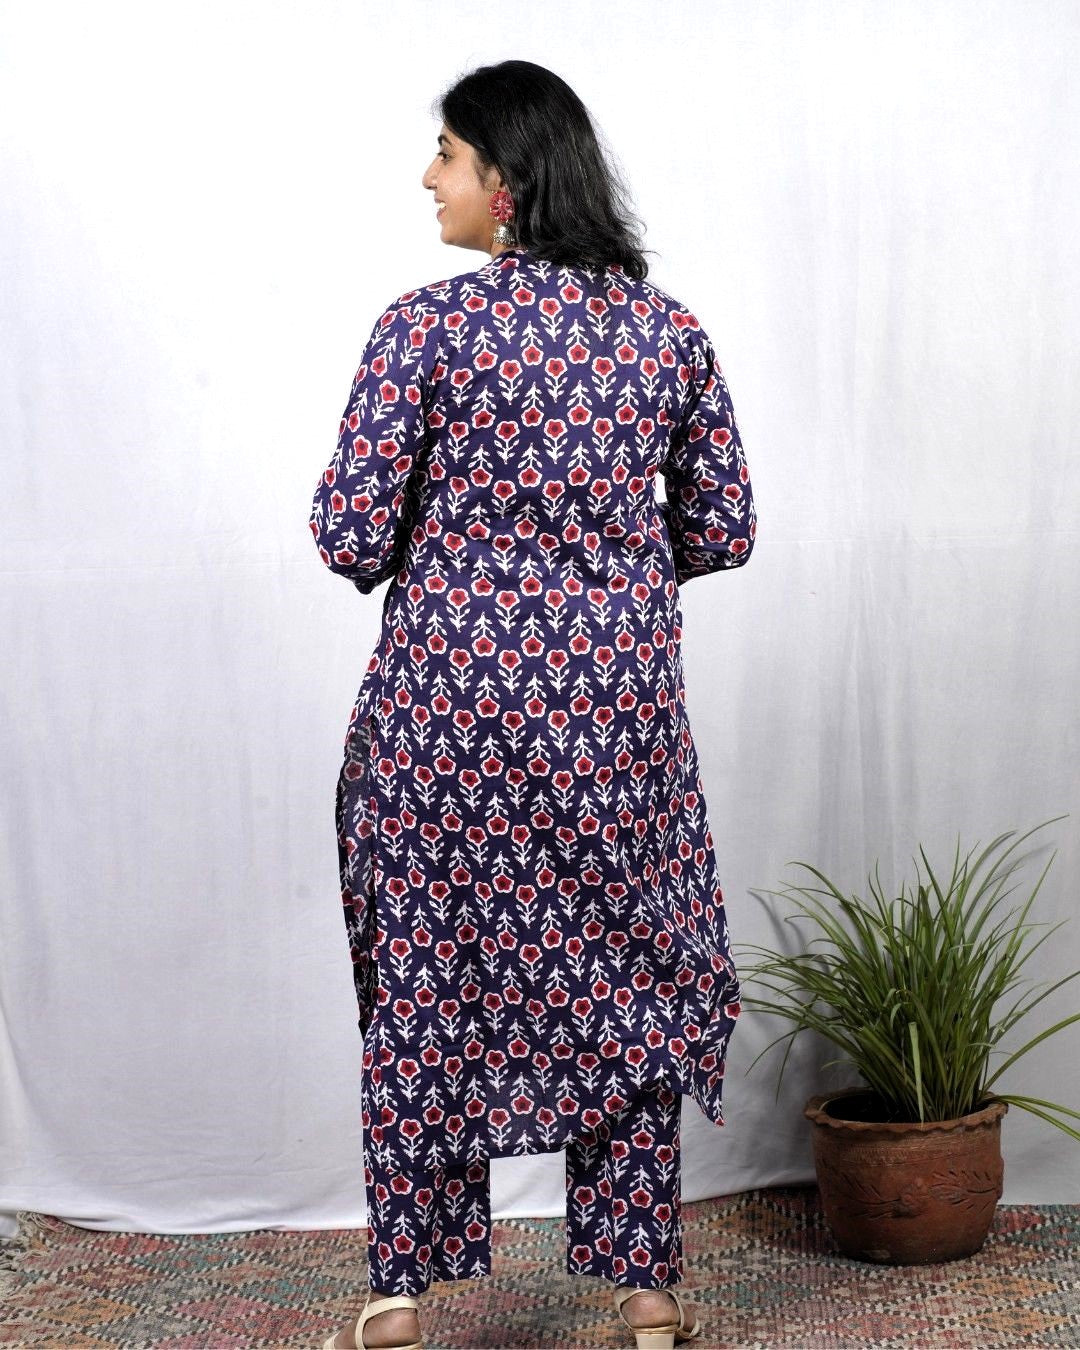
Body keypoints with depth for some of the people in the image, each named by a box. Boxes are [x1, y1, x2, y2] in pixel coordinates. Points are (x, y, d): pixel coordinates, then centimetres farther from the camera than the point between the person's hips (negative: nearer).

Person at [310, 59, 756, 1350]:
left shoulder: (426, 326, -11)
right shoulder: (671, 331, 1)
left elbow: (354, 537, -12)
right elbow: (723, 532, 5)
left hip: (450, 694, -3)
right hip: (620, 701, 3)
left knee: (427, 976, 10)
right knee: (622, 969, 14)